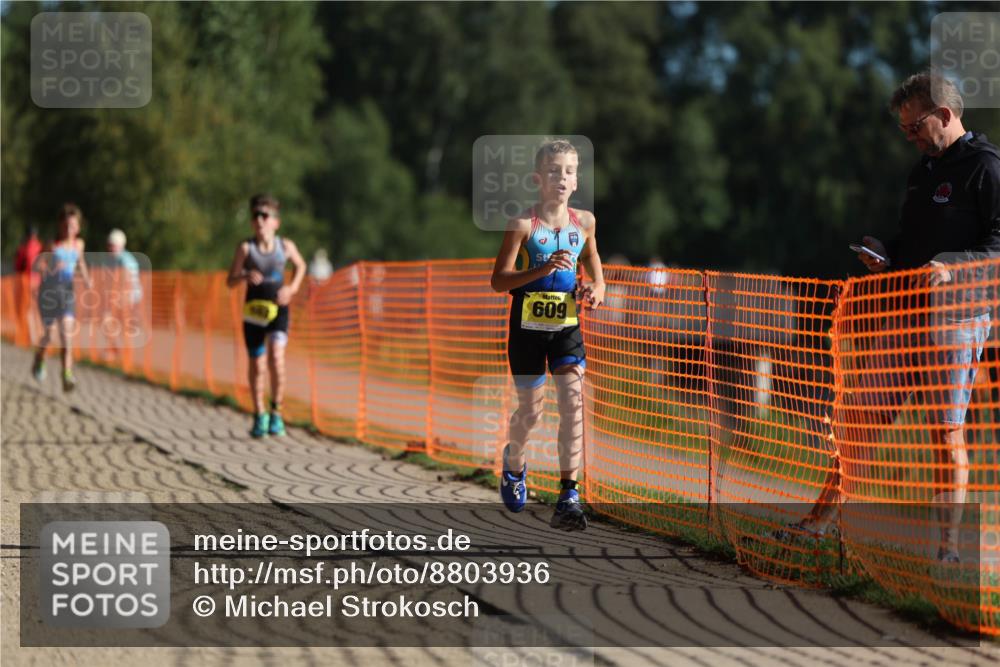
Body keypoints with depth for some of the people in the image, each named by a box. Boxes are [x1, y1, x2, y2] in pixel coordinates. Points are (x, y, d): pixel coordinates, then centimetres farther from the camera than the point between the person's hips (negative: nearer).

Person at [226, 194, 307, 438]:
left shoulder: (286, 246, -1)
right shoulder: (246, 248, -5)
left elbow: (301, 266, 19)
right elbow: (230, 281, -3)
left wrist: (292, 288, 3)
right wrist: (245, 276, -24)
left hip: (278, 309, -1)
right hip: (254, 310, 1)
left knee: (276, 356, -21)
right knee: (257, 365, 7)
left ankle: (276, 413, -7)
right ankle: (259, 416, 24)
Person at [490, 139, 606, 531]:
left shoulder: (584, 222, 2)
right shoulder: (524, 225, -11)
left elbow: (594, 265, 20)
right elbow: (498, 280, -15)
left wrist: (596, 289, -2)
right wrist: (543, 269, -28)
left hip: (567, 326, 2)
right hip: (528, 327, -2)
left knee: (573, 399, -16)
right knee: (530, 410, 8)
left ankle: (568, 495, -17)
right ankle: (513, 462, 43)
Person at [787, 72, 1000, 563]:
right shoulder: (923, 169, 19)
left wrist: (951, 265, -26)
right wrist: (887, 256, 9)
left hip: (956, 317, -8)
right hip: (903, 313, 8)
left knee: (947, 432, -5)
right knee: (863, 414, 7)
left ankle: (948, 546, 1)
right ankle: (819, 523, 14)